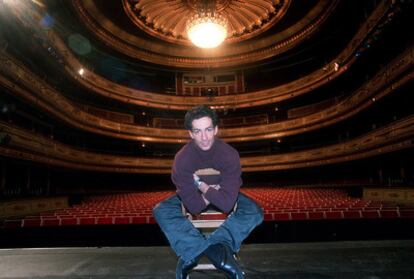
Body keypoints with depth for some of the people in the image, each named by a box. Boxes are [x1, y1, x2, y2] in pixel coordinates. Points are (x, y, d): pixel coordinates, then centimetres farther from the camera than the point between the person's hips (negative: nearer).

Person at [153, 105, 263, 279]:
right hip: (193, 197, 1)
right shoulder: (182, 158, -28)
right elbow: (194, 207, -29)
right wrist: (213, 191, -22)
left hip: (224, 196, 0)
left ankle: (192, 253, -32)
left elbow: (227, 204, -36)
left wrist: (201, 185, -27)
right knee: (161, 211, -26)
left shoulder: (230, 154, -29)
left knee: (255, 212, -28)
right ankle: (218, 251, -33)